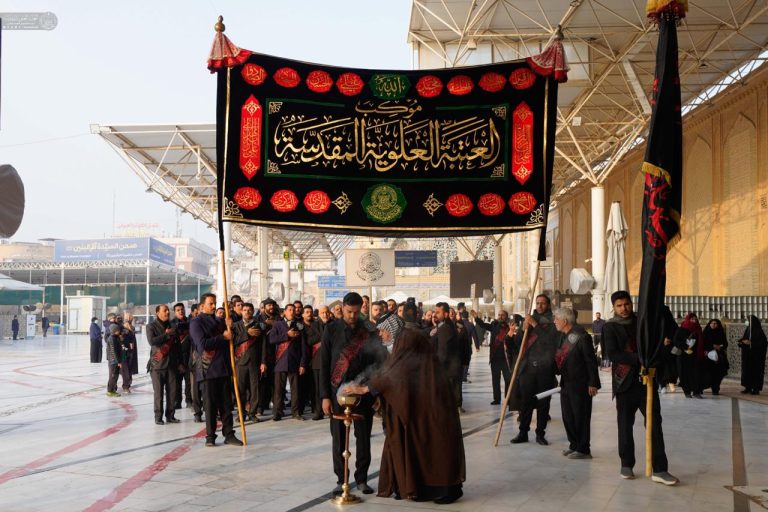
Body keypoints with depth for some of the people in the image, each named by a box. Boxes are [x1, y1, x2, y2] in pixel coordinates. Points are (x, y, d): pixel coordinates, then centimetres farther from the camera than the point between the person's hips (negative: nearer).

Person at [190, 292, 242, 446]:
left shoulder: (219, 321, 18)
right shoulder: (196, 323, -2)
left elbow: (230, 340, 26)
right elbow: (203, 344, -16)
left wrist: (230, 327, 7)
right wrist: (223, 337, -13)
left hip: (224, 368, 6)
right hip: (209, 369, -6)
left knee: (226, 403, 6)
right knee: (210, 404, 0)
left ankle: (228, 434, 11)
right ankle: (210, 436, 9)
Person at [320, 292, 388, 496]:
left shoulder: (370, 331, 1)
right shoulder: (332, 330, 0)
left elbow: (378, 361, 4)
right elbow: (324, 364, 0)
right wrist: (325, 395, -4)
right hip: (338, 391, 0)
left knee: (363, 437, 5)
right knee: (338, 437, 5)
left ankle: (362, 478, 17)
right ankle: (341, 479, 15)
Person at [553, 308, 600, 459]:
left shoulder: (581, 335, -15)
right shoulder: (564, 336, 12)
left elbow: (591, 360, -16)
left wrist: (592, 383, -18)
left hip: (580, 384, -9)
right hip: (566, 383, 9)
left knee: (580, 417, -1)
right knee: (567, 417, 13)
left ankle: (583, 449, 8)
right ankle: (574, 445, 25)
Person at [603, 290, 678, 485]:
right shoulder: (610, 327, 0)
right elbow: (612, 353, -12)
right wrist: (637, 359, -22)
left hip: (646, 380, 2)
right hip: (625, 382, -2)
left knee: (655, 423, -4)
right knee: (625, 425, 7)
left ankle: (659, 470, -4)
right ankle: (627, 465, 21)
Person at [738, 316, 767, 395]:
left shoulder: (759, 332, -12)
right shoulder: (748, 330, 10)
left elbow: (762, 343, -17)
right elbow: (744, 339, 18)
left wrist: (750, 343, -23)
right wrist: (742, 342, -5)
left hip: (756, 356, -7)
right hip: (747, 356, 7)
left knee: (756, 370, -4)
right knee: (746, 370, 5)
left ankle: (756, 389, 0)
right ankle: (748, 387, 11)